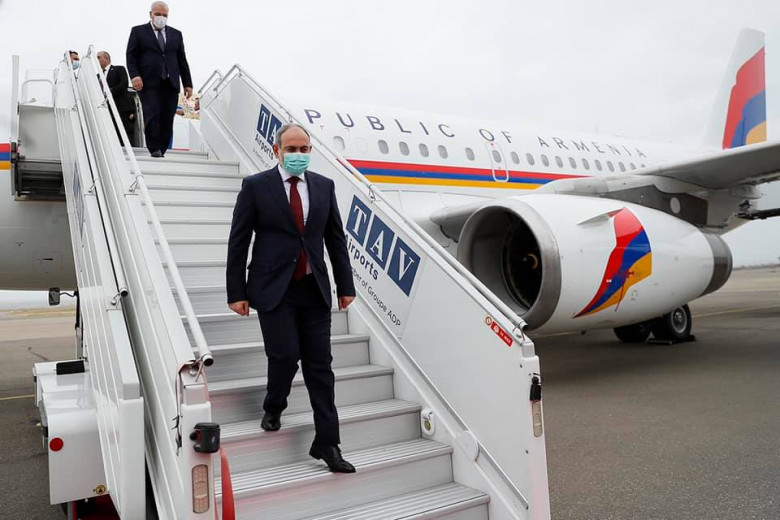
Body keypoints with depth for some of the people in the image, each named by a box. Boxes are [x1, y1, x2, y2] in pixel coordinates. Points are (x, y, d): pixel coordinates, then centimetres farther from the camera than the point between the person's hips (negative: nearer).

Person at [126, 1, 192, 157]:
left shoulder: (176, 34, 19)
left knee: (167, 120, -2)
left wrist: (187, 83, 9)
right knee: (152, 116, -13)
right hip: (149, 83, -3)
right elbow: (131, 56, 4)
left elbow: (182, 60, 17)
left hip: (171, 84, 3)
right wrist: (134, 75, -12)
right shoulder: (138, 31, 10)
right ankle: (154, 150, -11)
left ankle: (161, 151, 3)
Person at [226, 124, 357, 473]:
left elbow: (336, 238, 12)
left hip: (314, 289, 3)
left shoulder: (324, 186, 9)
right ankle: (273, 408, 26)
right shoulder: (255, 186, -1)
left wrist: (346, 285, 9)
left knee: (320, 364, 3)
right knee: (286, 355, -8)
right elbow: (238, 242, -1)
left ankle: (326, 443, 11)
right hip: (274, 289, -3)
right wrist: (237, 292, -5)